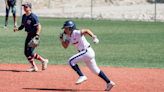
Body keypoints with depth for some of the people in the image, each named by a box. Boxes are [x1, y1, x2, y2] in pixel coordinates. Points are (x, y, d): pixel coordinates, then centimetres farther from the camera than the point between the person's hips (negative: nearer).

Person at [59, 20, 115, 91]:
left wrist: (94, 38, -40)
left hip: (87, 52, -10)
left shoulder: (76, 33, -19)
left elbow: (86, 31, -28)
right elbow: (65, 46, 8)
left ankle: (82, 76, -11)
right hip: (86, 53, 10)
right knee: (95, 70, 17)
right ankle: (109, 83, 24)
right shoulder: (68, 36, 8)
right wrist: (61, 39, -6)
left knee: (70, 61, -15)